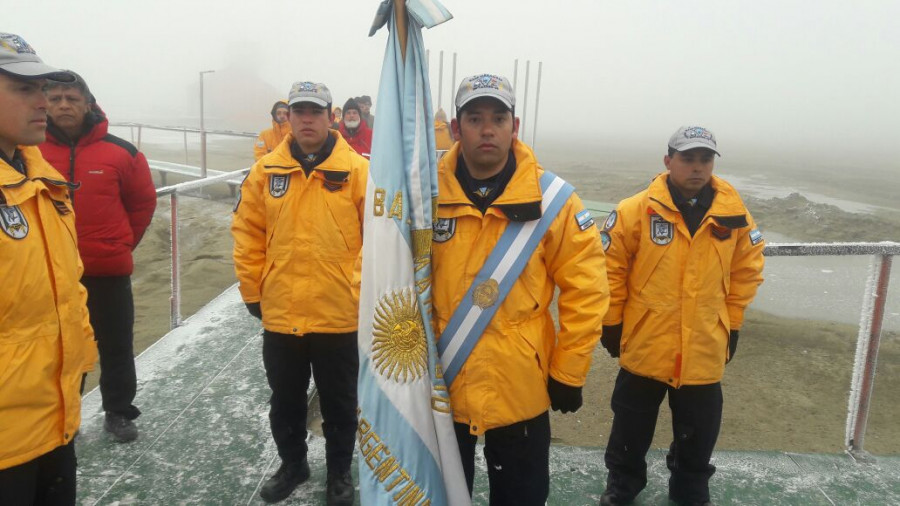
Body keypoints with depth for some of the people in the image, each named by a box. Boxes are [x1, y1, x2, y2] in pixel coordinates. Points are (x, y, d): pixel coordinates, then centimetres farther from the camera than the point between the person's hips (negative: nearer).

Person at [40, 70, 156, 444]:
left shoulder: (120, 152, -5)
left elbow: (143, 201, 6)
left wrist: (122, 244, 6)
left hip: (109, 270, 0)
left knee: (116, 346, 11)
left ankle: (119, 412, 27)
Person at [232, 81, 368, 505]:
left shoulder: (357, 170, -6)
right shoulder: (266, 171, 1)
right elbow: (247, 235, 5)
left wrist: (364, 290, -6)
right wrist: (253, 291, 4)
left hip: (339, 314, -2)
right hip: (279, 313, 3)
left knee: (339, 402, 15)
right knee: (285, 400, 20)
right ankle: (292, 465, 43)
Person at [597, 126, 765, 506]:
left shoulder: (734, 215, -2)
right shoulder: (636, 211, -12)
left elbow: (748, 271, 10)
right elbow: (610, 268, -6)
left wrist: (732, 325, 10)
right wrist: (611, 323, -2)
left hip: (705, 352, 2)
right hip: (644, 347, -2)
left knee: (698, 435, 18)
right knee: (632, 428, 17)